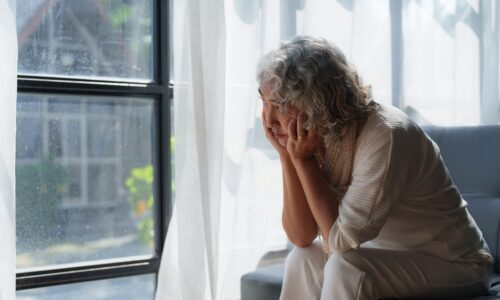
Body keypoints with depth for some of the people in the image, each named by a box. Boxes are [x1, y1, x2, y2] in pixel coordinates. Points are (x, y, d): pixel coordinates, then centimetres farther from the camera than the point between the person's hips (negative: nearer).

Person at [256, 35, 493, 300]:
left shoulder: (386, 135, -30)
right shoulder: (319, 137, -8)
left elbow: (342, 240, -29)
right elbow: (301, 237, -10)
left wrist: (303, 159, -26)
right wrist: (286, 154, -20)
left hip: (454, 263, -7)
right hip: (391, 255, 7)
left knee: (347, 268, -27)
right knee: (303, 260, -9)